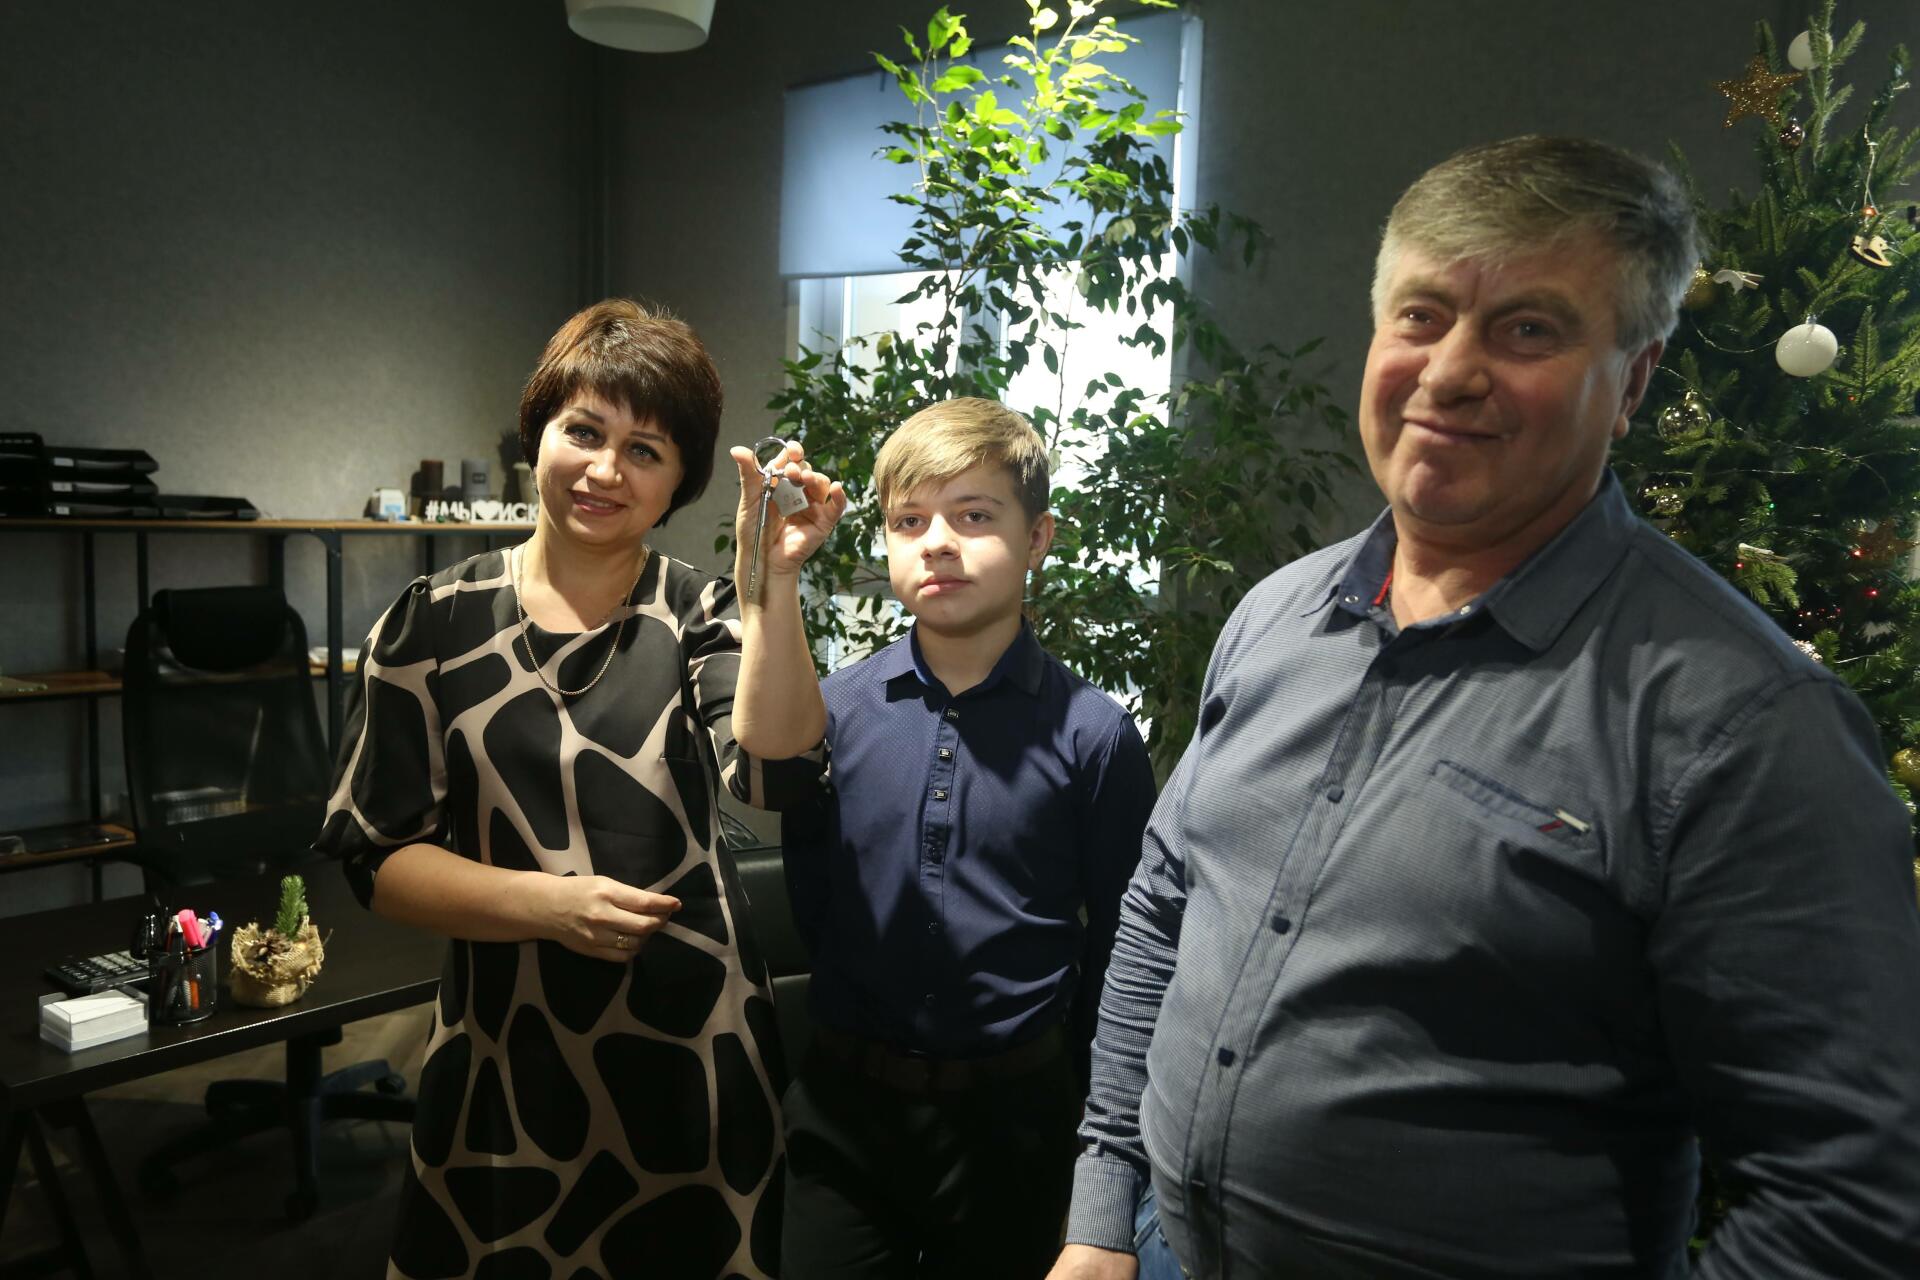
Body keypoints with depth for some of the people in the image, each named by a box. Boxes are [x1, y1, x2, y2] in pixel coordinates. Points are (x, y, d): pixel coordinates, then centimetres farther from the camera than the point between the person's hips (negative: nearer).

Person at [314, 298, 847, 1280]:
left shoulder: (705, 617, -1)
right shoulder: (435, 624, 0)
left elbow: (771, 772, -19)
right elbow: (374, 852, -2)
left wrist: (775, 581, -29)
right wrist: (544, 902, -15)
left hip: (688, 1059, 0)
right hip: (503, 1068, 0)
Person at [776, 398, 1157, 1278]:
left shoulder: (1093, 733, -10)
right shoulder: (832, 709, -4)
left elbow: (1120, 950, -2)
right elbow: (802, 901, 8)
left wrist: (1078, 1096, 4)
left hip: (1012, 1115, -1)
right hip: (844, 1109, 2)